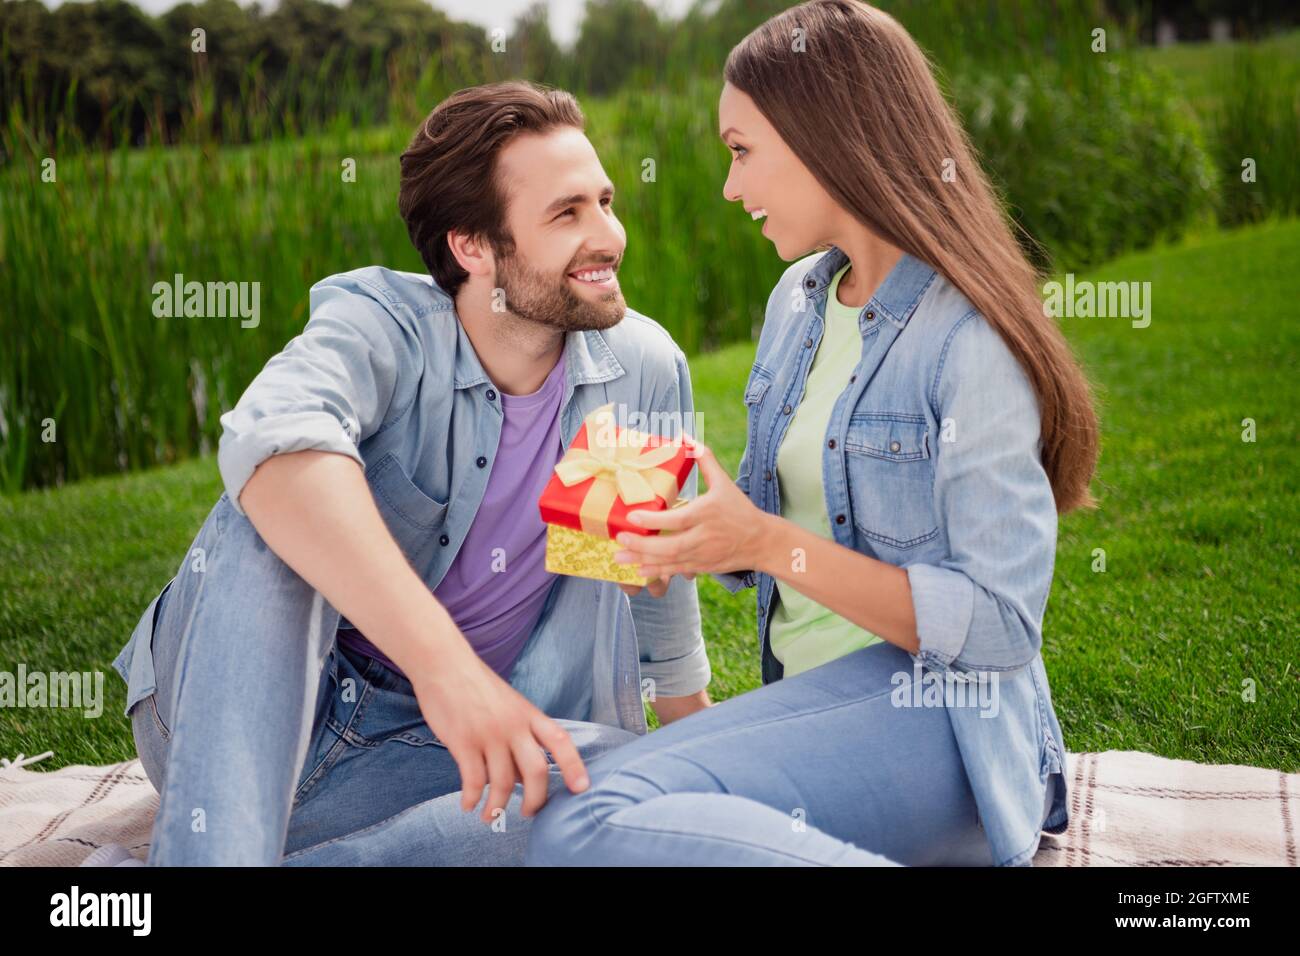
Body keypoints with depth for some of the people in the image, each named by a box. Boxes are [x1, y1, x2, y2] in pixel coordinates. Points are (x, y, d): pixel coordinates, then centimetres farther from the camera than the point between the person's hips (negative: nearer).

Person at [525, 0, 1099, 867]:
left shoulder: (971, 341, -13)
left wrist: (771, 546, -20)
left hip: (928, 714, -8)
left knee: (588, 827, -30)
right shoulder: (798, 300, 13)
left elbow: (1001, 626, -16)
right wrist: (697, 534, -2)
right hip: (809, 694, 8)